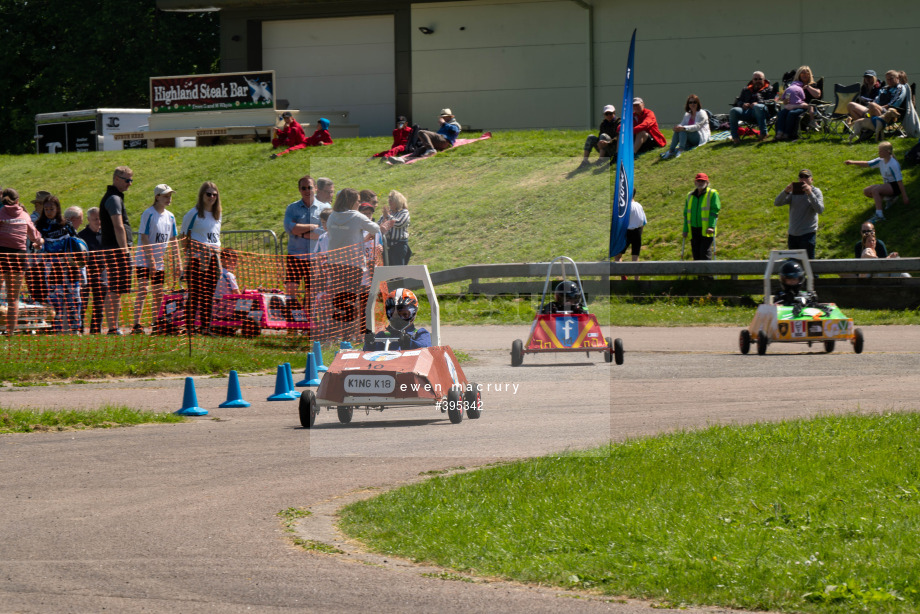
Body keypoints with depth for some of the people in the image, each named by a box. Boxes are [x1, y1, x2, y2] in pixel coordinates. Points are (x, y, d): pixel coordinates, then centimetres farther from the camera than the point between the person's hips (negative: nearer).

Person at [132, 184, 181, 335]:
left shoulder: (170, 216, 10)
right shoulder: (149, 214, -11)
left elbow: (173, 240, 14)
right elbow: (144, 238, -15)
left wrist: (177, 262, 9)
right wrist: (151, 260, -20)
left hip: (159, 262, 7)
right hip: (144, 260, -7)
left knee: (159, 294, 7)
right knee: (142, 290, -14)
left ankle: (156, 325, 14)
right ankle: (137, 325, -18)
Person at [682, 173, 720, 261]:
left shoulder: (712, 194, 1)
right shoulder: (690, 196, 17)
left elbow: (715, 211, -8)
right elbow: (686, 213, 19)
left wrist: (711, 226, -19)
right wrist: (685, 230, 12)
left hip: (706, 230, -5)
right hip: (694, 230, 5)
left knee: (705, 253, -13)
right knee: (696, 254, 5)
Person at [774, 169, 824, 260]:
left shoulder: (816, 192, 1)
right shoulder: (793, 192, 9)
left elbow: (820, 210, -15)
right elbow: (777, 203, -1)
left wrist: (810, 194, -25)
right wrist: (785, 191, -19)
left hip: (807, 235, -4)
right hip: (792, 234, 4)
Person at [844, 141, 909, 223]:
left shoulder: (893, 165, -21)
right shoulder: (881, 161, 2)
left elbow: (899, 181, -21)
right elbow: (867, 164, 5)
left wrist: (904, 197, -20)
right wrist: (853, 162, -9)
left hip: (895, 187, -9)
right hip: (887, 185, 9)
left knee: (875, 190, -32)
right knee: (866, 192, 0)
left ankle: (879, 215, -40)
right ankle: (888, 198, 6)